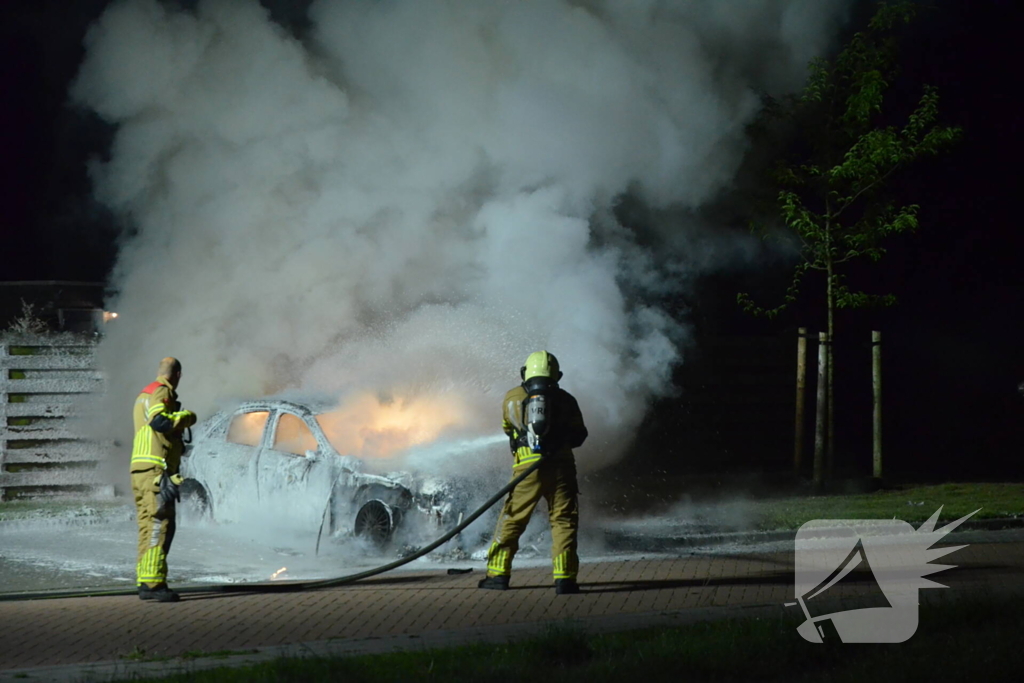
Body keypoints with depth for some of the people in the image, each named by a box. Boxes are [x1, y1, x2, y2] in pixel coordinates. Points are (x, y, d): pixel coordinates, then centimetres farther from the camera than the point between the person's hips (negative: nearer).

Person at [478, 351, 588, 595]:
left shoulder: (512, 398, 11)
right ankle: (564, 578, -7)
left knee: (511, 519, 10)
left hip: (527, 467, 0)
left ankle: (498, 574, 12)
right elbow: (578, 436, 16)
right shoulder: (565, 399, 11)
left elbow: (507, 428, 25)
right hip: (560, 467, 0)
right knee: (563, 520, 2)